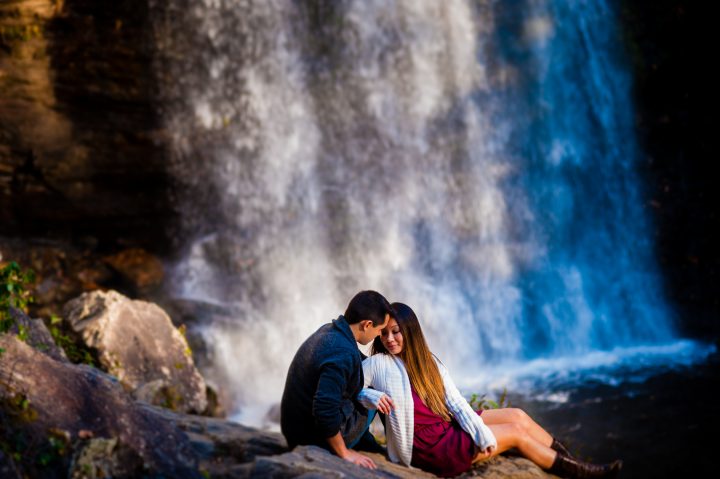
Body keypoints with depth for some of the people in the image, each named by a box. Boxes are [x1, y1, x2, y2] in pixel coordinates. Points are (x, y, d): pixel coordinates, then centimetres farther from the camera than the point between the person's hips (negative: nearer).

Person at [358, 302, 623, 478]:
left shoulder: (426, 361, 7)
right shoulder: (378, 364, -11)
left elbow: (455, 402, -1)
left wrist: (482, 433, -14)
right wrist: (372, 397, -36)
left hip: (448, 426, 7)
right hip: (430, 447, -7)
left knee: (517, 416, 0)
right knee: (516, 432, -4)